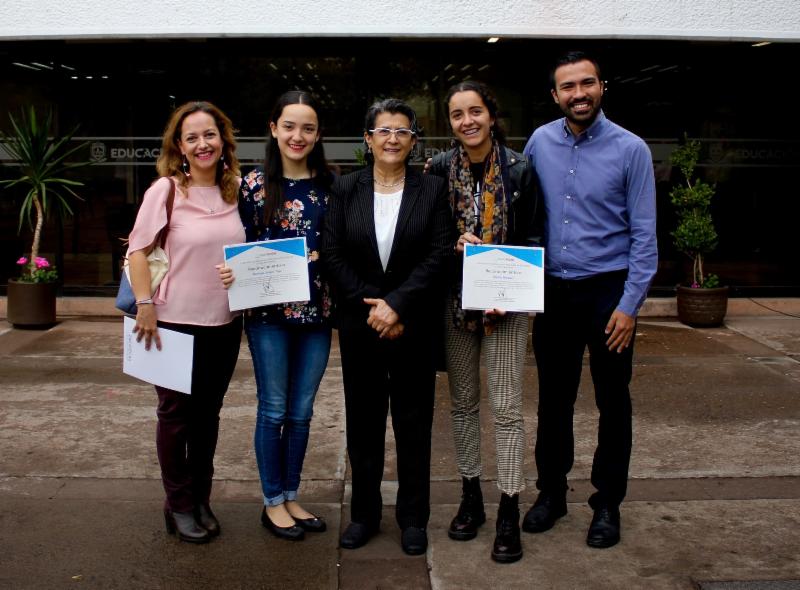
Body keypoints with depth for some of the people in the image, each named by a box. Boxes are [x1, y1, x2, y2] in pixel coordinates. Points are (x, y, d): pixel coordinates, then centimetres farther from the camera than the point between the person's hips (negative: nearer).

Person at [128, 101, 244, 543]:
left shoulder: (237, 189, 2)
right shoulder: (166, 190, -8)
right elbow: (137, 249, -6)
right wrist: (145, 304, -13)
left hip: (225, 323, 4)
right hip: (176, 321, -3)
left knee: (208, 413, 14)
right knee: (176, 413, 9)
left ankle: (200, 501, 30)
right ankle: (179, 505, 25)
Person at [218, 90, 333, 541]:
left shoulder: (329, 184, 4)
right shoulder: (255, 184, -2)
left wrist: (320, 257, -9)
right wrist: (231, 273, -17)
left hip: (316, 310, 3)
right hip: (268, 311, -2)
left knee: (302, 411, 11)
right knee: (274, 409, 6)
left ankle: (291, 497, 27)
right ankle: (273, 503, 21)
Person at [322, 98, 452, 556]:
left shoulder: (433, 190, 0)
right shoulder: (346, 189, 4)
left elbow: (439, 255, -7)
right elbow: (333, 255, -1)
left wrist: (397, 305, -16)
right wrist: (370, 306, -11)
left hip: (414, 326, -1)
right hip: (360, 325, 2)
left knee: (414, 423, 7)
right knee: (363, 420, 10)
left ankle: (414, 518, 21)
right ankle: (364, 513, 25)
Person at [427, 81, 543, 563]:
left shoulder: (519, 170, -4)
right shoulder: (439, 169, 1)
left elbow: (533, 239, -2)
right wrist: (456, 244, -14)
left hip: (506, 304, -2)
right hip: (455, 301, 2)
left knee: (506, 407, -1)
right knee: (463, 403, 11)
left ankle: (510, 514, 9)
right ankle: (471, 498, 26)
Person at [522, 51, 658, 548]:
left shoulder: (630, 149, -7)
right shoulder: (540, 143, 2)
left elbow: (644, 234, -7)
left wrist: (629, 305, -11)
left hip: (607, 292, -2)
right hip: (553, 290, 3)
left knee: (613, 403, 9)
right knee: (553, 399, 13)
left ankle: (608, 503, 25)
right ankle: (551, 492, 29)